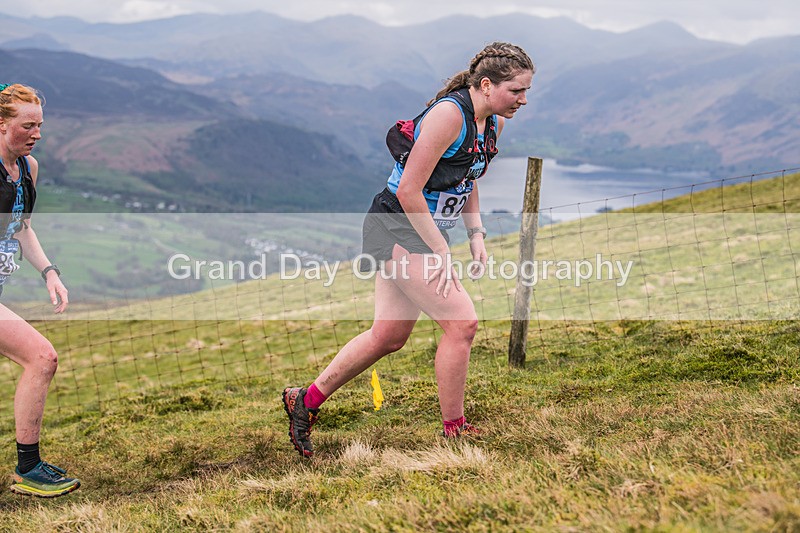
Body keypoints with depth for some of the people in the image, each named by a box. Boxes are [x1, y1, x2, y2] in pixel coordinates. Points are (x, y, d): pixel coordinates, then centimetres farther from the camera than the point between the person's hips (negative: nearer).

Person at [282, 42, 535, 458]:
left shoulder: (492, 123, 6)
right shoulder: (449, 114, -22)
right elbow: (408, 190, -23)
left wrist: (476, 234, 9)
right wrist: (441, 251, -19)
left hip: (425, 232, 10)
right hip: (396, 228, -9)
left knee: (389, 336, 11)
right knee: (462, 322, -13)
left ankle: (306, 401, 25)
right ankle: (453, 432, 1)